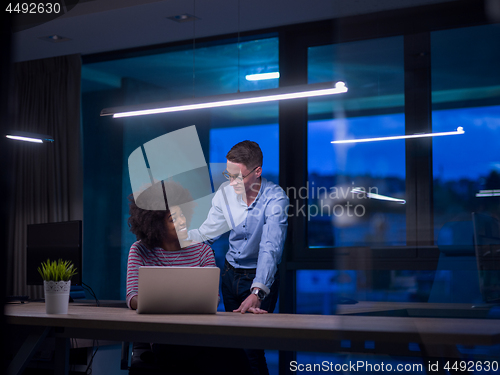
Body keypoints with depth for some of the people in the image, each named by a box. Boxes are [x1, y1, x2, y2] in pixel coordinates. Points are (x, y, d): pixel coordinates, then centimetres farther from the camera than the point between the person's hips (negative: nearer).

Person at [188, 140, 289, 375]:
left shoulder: (275, 199, -23)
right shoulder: (225, 193, -8)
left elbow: (270, 247, -34)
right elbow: (205, 234, 0)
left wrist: (257, 292, -45)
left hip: (261, 278, -5)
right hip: (230, 274, 5)